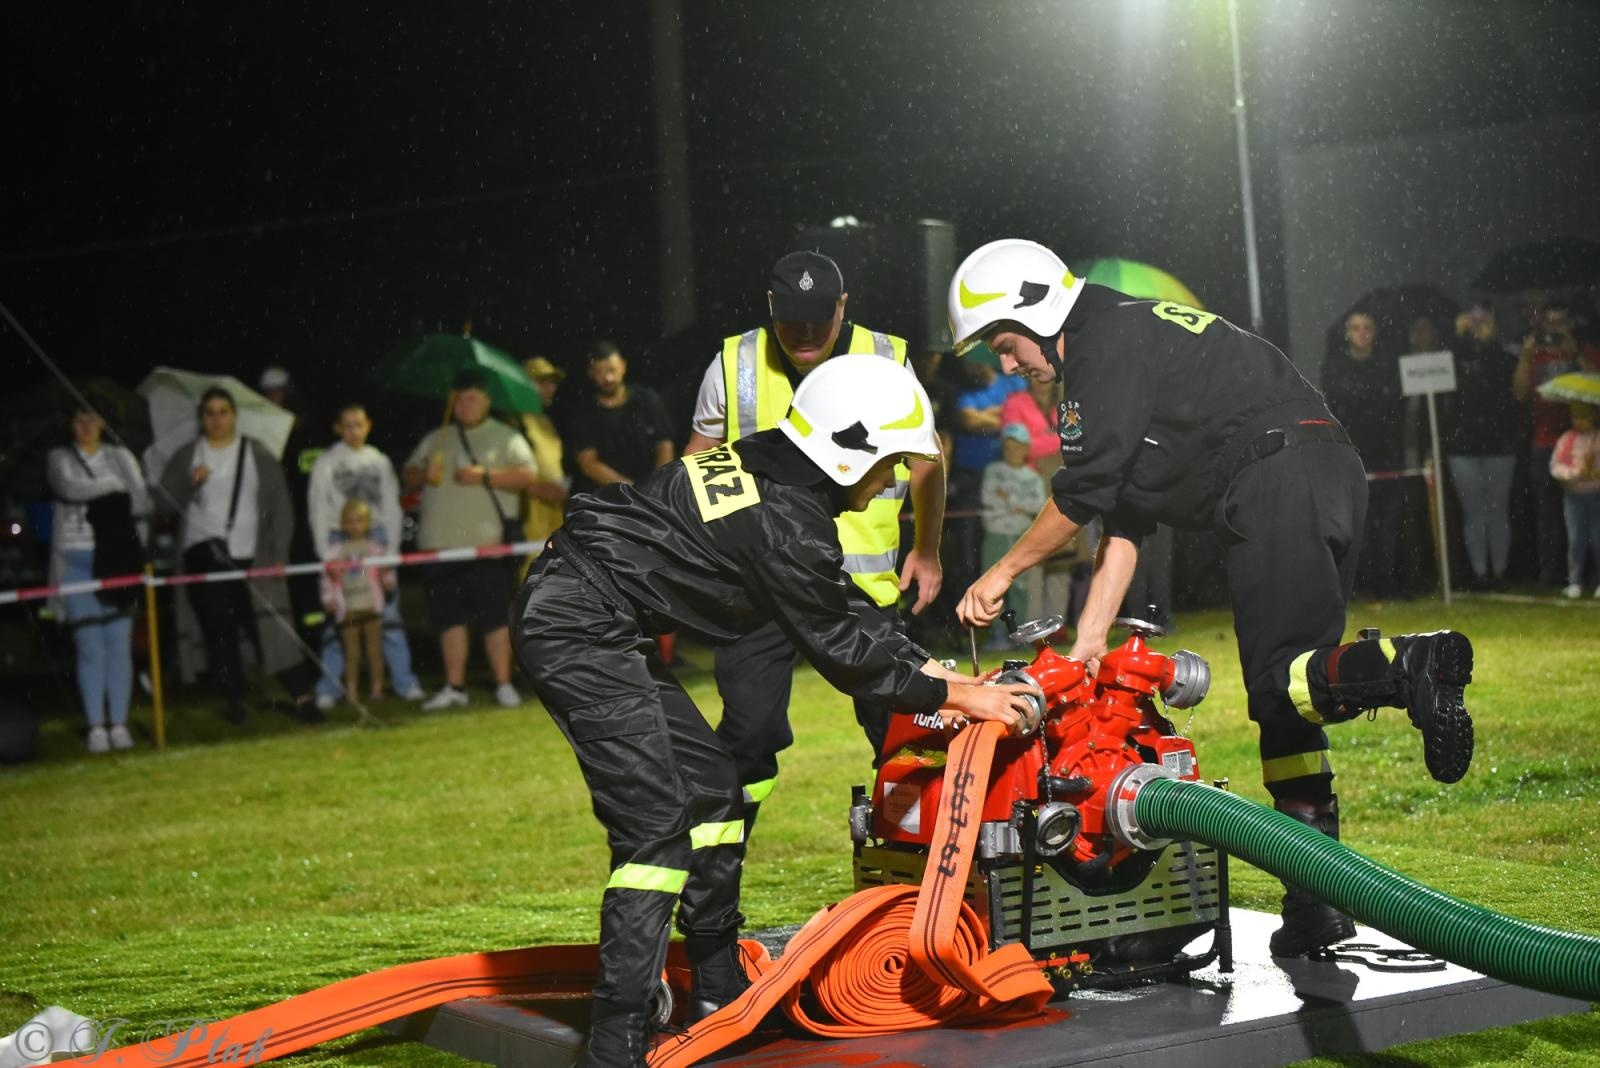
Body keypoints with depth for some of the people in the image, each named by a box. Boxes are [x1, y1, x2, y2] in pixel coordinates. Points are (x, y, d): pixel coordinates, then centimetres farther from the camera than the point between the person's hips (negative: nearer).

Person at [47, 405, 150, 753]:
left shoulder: (121, 457, 13)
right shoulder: (59, 459, 8)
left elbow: (142, 502, 3)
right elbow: (69, 488, -13)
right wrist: (114, 485, -3)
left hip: (117, 558, 1)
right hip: (76, 559, -1)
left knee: (119, 645, -2)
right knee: (90, 647, -5)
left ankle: (119, 724, 4)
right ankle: (96, 727, -1)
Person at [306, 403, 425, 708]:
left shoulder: (380, 462, 11)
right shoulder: (326, 462, 4)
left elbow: (392, 508, 11)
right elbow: (317, 510, 2)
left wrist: (391, 550, 2)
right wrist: (326, 553, -5)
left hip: (375, 541, 2)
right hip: (340, 542, -2)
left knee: (389, 614, 0)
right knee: (337, 618, -4)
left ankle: (404, 682, 5)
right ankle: (328, 690, 0)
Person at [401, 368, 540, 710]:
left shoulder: (506, 438, 5)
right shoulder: (435, 440, 19)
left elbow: (529, 477, -6)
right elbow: (407, 474, 20)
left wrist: (485, 476, -15)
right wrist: (423, 475, -3)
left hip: (488, 545, -4)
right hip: (441, 545, 4)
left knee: (495, 618, -4)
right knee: (449, 617, 6)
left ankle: (503, 684, 3)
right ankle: (454, 687, 12)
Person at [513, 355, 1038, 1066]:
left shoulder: (767, 468, 9)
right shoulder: (787, 522, -19)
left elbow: (842, 614, 19)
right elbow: (838, 647, -9)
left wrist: (927, 670, 16)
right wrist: (948, 695, 0)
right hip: (578, 629, -11)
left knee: (709, 784, 16)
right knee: (658, 822, -13)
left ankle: (719, 992, 25)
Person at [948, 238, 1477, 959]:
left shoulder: (1112, 340, -3)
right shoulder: (1111, 357, 27)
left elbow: (1083, 492, -6)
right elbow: (1123, 520, 22)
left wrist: (1003, 572, 6)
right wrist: (1088, 642, 16)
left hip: (1280, 479, -10)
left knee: (1280, 680, -15)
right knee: (1281, 696, 8)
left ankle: (1411, 664, -39)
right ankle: (1315, 902, 6)